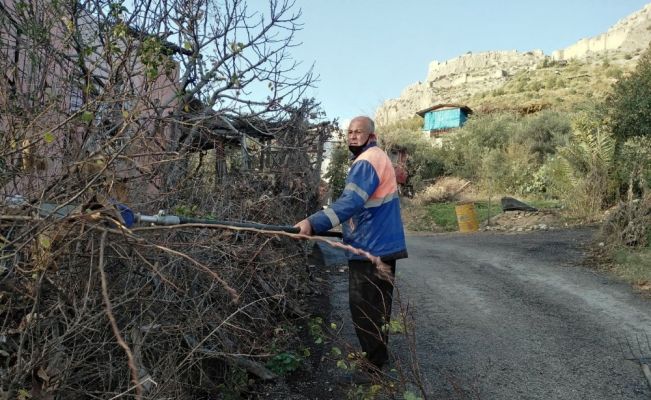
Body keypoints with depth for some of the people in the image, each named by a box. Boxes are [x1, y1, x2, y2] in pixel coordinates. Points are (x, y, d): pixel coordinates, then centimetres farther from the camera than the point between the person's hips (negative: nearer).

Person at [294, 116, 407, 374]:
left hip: (370, 248, -11)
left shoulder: (366, 162, -16)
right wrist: (350, 230, 23)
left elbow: (350, 202, -31)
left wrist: (313, 223, -37)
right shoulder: (380, 158, 18)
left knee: (364, 308, -2)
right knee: (377, 306, 19)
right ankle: (378, 357, 31)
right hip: (383, 245, 11)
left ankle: (373, 364, 9)